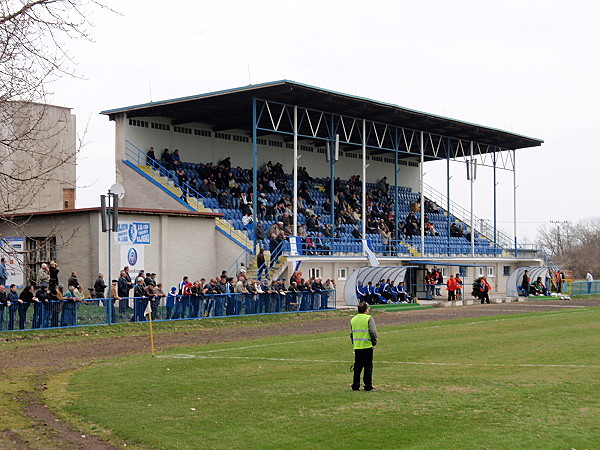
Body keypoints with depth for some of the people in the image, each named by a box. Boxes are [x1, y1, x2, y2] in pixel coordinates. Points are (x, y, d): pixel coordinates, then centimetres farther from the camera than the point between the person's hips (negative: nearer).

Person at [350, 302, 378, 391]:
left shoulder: (353, 319, 11)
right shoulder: (368, 318, -7)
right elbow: (373, 332, -13)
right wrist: (374, 342, -2)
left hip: (357, 346, 5)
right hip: (367, 346, -5)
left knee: (357, 367, 12)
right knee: (368, 367, 1)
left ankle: (355, 385, 13)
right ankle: (368, 386, 2)